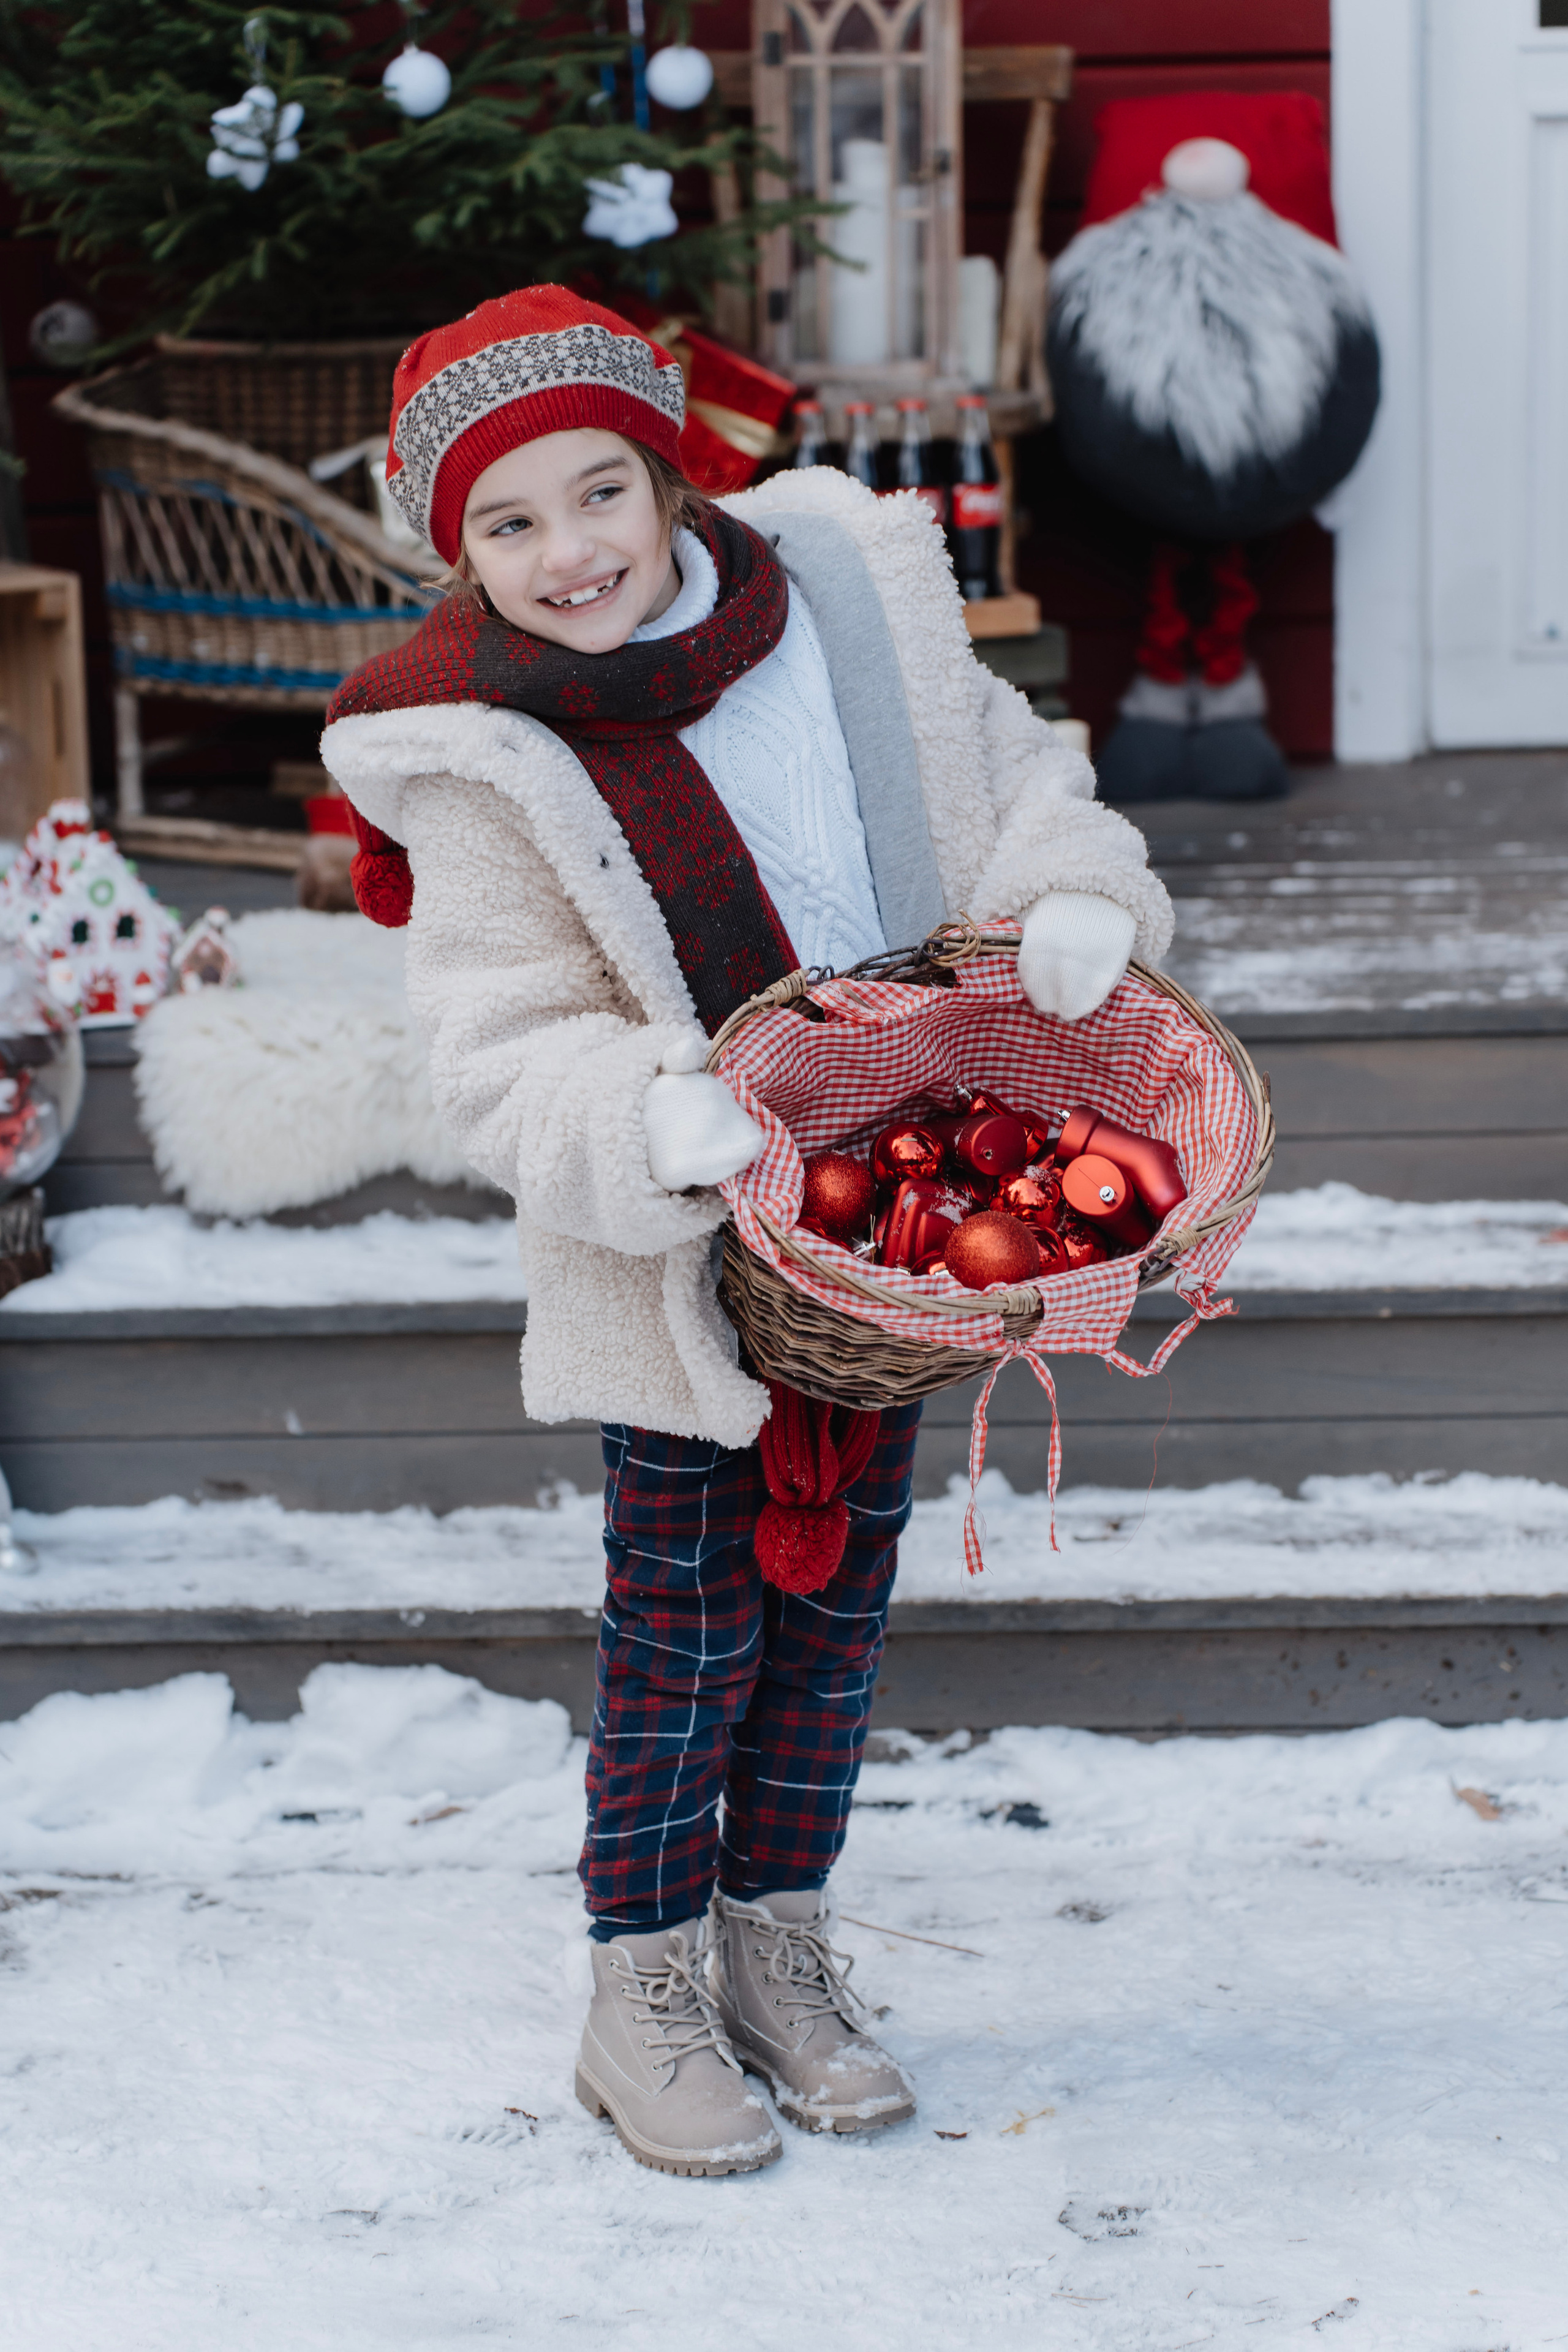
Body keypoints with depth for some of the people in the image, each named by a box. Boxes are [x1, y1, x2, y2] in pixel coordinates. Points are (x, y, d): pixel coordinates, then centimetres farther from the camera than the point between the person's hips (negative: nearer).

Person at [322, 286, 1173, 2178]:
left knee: (834, 1607, 15)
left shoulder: (846, 591, -7)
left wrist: (1073, 896, -16)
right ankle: (645, 2001, 22)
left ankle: (780, 1950, 33)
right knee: (687, 1630, 3)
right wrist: (662, 1125, -36)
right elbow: (505, 1063, -17)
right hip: (681, 1266, -4)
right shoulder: (479, 765, -16)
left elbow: (1010, 779, 5)